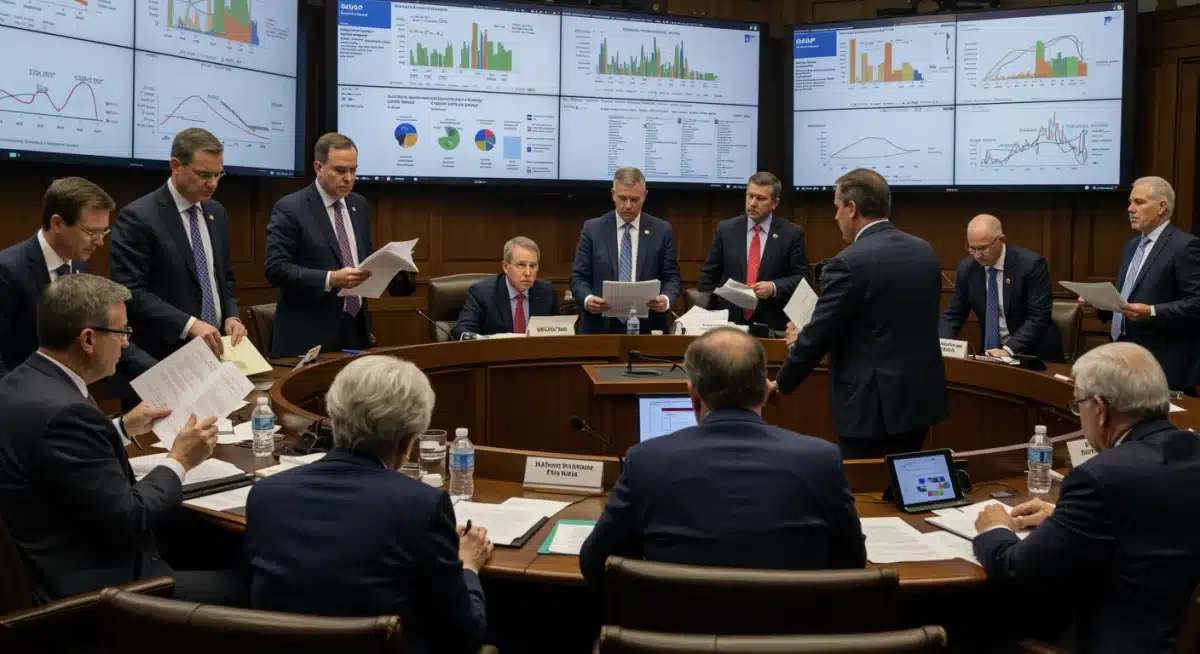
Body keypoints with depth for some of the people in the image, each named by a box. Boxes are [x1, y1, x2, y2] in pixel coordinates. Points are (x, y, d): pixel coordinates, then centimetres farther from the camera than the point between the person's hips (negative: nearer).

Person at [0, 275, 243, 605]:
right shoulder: (63, 411, -26)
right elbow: (127, 520, -23)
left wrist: (123, 429, 17)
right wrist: (179, 461, -9)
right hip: (94, 587, -10)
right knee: (243, 584, -2)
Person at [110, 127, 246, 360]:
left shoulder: (216, 212, 9)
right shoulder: (138, 217, -12)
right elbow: (131, 292, -18)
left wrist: (231, 316, -2)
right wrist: (188, 324, -25)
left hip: (215, 349, 6)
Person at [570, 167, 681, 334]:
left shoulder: (661, 230, 4)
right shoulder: (592, 229, 3)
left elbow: (671, 277, 4)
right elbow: (578, 277, 1)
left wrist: (666, 299, -18)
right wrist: (588, 299, -20)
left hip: (647, 327, 1)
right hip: (601, 326, 0)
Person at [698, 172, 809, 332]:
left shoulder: (792, 233, 0)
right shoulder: (726, 229, 5)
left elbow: (801, 277, -1)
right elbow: (709, 275, 9)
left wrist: (774, 287, -18)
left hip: (773, 324, -1)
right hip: (729, 321, 1)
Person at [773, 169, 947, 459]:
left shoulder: (849, 264, -17)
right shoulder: (924, 252, 7)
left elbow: (818, 336, -13)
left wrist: (782, 383, 5)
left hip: (875, 407, -8)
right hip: (923, 397, 8)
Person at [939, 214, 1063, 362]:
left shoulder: (1031, 264, -13)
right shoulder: (967, 268, -1)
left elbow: (1039, 316, -16)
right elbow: (954, 314, 5)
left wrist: (1008, 350, -26)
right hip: (990, 353, 3)